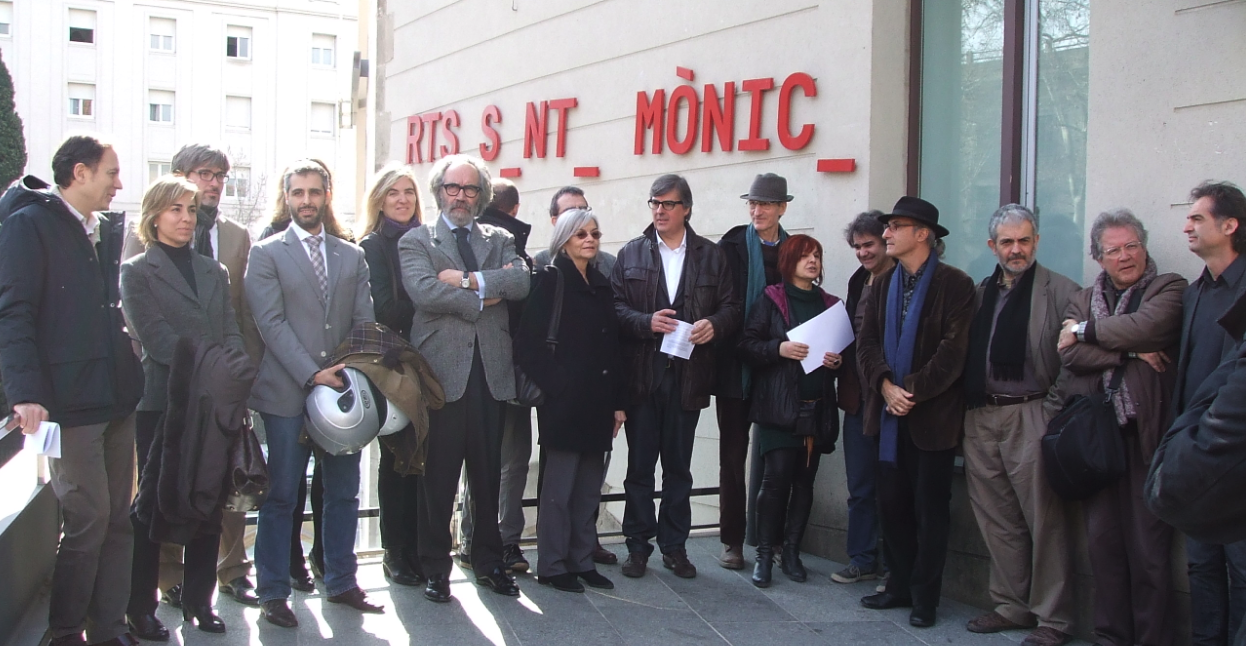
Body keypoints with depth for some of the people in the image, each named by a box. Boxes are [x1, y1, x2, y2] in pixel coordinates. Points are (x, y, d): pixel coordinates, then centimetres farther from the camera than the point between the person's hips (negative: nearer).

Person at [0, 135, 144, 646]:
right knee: (89, 518, -4)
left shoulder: (109, 230, 16)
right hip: (70, 400, -7)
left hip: (117, 398, 7)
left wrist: (133, 379, 9)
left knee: (118, 519, 8)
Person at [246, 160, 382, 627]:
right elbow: (271, 322, -8)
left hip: (343, 390, 4)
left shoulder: (352, 256, 13)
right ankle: (273, 593, 13)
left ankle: (340, 583, 24)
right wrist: (312, 374, -16)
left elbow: (364, 323, 9)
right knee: (281, 497, 2)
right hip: (287, 393, -4)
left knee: (344, 493, 10)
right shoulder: (267, 254, 1)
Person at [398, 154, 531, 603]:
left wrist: (469, 279, -13)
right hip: (441, 370, -3)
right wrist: (484, 298, -9)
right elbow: (423, 291, -12)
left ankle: (488, 561, 23)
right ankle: (436, 567, 15)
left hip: (491, 372, 3)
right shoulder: (416, 241, 7)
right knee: (438, 477, 2)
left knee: (488, 474, 10)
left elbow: (520, 283, -3)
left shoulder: (499, 240, 16)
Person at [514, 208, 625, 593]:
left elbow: (613, 347, 15)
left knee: (589, 488, 11)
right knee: (559, 487, 1)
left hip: (597, 404, 6)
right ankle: (552, 565, 12)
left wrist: (617, 401, 10)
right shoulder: (550, 280, -5)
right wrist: (557, 384, -13)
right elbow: (529, 344, -12)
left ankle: (582, 561, 21)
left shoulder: (601, 285, 16)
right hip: (564, 403, -6)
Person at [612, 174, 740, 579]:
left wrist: (714, 324, -15)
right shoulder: (631, 255, 8)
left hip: (688, 375, 0)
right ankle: (638, 545, 16)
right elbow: (615, 306, 1)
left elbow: (731, 308, 6)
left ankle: (674, 546, 20)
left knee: (679, 466, 10)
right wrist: (646, 322, -16)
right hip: (641, 375, 0)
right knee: (640, 465, 5)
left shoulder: (712, 256, 9)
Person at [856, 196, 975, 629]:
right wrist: (886, 386, -12)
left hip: (933, 415, -5)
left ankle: (924, 597, 12)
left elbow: (953, 350, -14)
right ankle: (900, 585, 23)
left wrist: (912, 392, -17)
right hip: (889, 414, 6)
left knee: (930, 508, 3)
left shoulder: (954, 285, -7)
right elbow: (867, 342, 4)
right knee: (892, 504, 10)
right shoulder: (882, 285, 12)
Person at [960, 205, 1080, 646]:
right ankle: (1010, 606, 22)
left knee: (1044, 520, -1)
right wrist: (969, 407, 8)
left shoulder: (1061, 292, -2)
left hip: (1031, 417, -5)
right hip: (980, 418, 5)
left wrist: (1054, 412, -11)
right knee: (997, 521, 10)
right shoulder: (980, 293, 15)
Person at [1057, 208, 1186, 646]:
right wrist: (1129, 352, -10)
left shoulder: (1169, 289, 5)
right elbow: (1069, 354, 0)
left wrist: (1086, 332, -4)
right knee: (1102, 541, 6)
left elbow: (1148, 326, -16)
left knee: (1148, 545, -3)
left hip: (1144, 433, -4)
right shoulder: (1083, 300, 16)